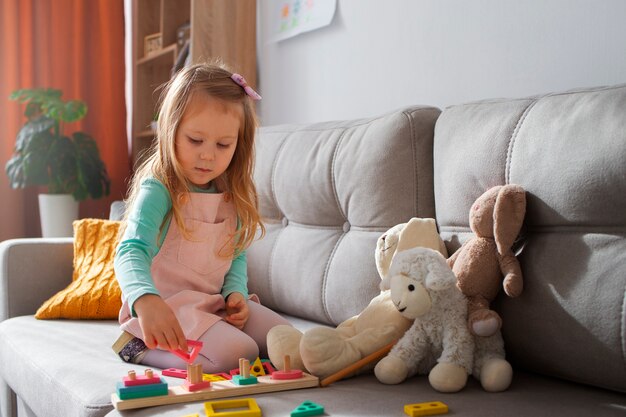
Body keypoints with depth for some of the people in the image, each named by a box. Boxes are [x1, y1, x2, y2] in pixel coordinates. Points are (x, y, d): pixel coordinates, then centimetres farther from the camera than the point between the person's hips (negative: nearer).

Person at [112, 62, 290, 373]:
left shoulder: (233, 196, 6)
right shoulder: (158, 191, -17)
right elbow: (132, 252, -32)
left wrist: (236, 292, -5)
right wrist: (146, 301, -53)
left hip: (214, 303, 8)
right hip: (166, 306, -8)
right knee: (239, 353, -26)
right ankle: (138, 346, -5)